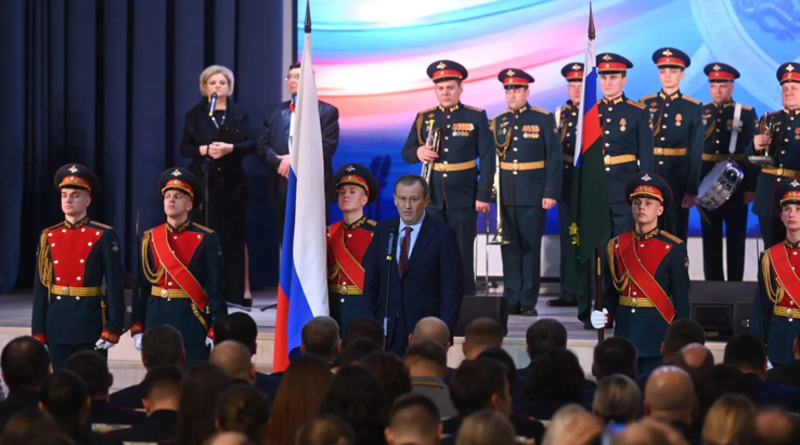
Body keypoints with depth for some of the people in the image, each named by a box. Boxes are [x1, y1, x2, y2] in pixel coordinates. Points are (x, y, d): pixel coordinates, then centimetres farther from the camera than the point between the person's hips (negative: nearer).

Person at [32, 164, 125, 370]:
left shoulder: (104, 236, -3)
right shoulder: (48, 237, 8)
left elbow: (115, 286, -6)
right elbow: (40, 287, 8)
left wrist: (112, 329, -12)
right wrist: (38, 332, 4)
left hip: (91, 323, -4)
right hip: (57, 323, 4)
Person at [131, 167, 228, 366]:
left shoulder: (206, 239, -2)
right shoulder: (149, 238, 8)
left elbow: (216, 289, -5)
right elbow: (141, 287, 9)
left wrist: (216, 331, -11)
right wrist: (137, 328, 4)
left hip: (192, 323, -3)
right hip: (157, 320, 3)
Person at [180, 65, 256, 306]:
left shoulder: (238, 113, 8)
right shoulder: (195, 114, 8)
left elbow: (251, 145, 1)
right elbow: (184, 148, 4)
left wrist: (230, 148, -16)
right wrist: (204, 150, -14)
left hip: (231, 181, 0)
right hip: (203, 181, 0)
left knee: (232, 236, -2)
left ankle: (235, 292, 0)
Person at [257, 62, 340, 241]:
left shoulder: (327, 111, 4)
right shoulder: (274, 111, 17)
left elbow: (328, 146, -8)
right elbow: (263, 146, 8)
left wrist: (295, 159, -16)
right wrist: (279, 162, -11)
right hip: (284, 188, 4)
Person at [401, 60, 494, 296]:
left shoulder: (476, 117, 0)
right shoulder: (423, 118, 9)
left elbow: (488, 158, -3)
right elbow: (406, 152, 10)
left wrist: (484, 195, -10)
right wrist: (418, 152, -14)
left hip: (463, 198, -3)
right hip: (431, 198, 3)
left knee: (462, 256, 1)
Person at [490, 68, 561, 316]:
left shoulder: (544, 119, 0)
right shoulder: (497, 123, 10)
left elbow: (554, 158, -4)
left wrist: (551, 192, -11)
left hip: (533, 194, -3)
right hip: (505, 194, 3)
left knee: (530, 247, 1)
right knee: (509, 247, 4)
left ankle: (528, 301, 5)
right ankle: (511, 300, 9)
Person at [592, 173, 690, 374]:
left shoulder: (673, 248, -3)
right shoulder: (616, 246, 8)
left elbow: (681, 299, -3)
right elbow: (611, 291, 12)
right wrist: (603, 315, -8)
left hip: (658, 336, -4)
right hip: (625, 334, 4)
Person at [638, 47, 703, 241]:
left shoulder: (694, 108, 1)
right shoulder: (645, 105, 7)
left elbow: (696, 152, -2)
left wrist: (692, 189, -8)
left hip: (678, 181, -2)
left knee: (677, 237, 4)